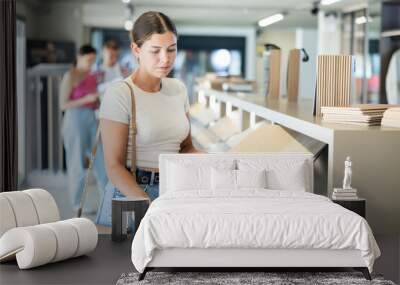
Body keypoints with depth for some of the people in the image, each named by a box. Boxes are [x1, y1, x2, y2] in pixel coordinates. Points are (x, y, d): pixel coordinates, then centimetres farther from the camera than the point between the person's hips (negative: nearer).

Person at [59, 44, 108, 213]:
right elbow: (63, 105, -12)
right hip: (75, 120, -7)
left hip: (91, 119, 7)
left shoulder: (92, 76, 13)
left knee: (102, 159, 2)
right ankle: (78, 204, 9)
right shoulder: (70, 76, -8)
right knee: (78, 163, -1)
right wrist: (85, 99, -20)